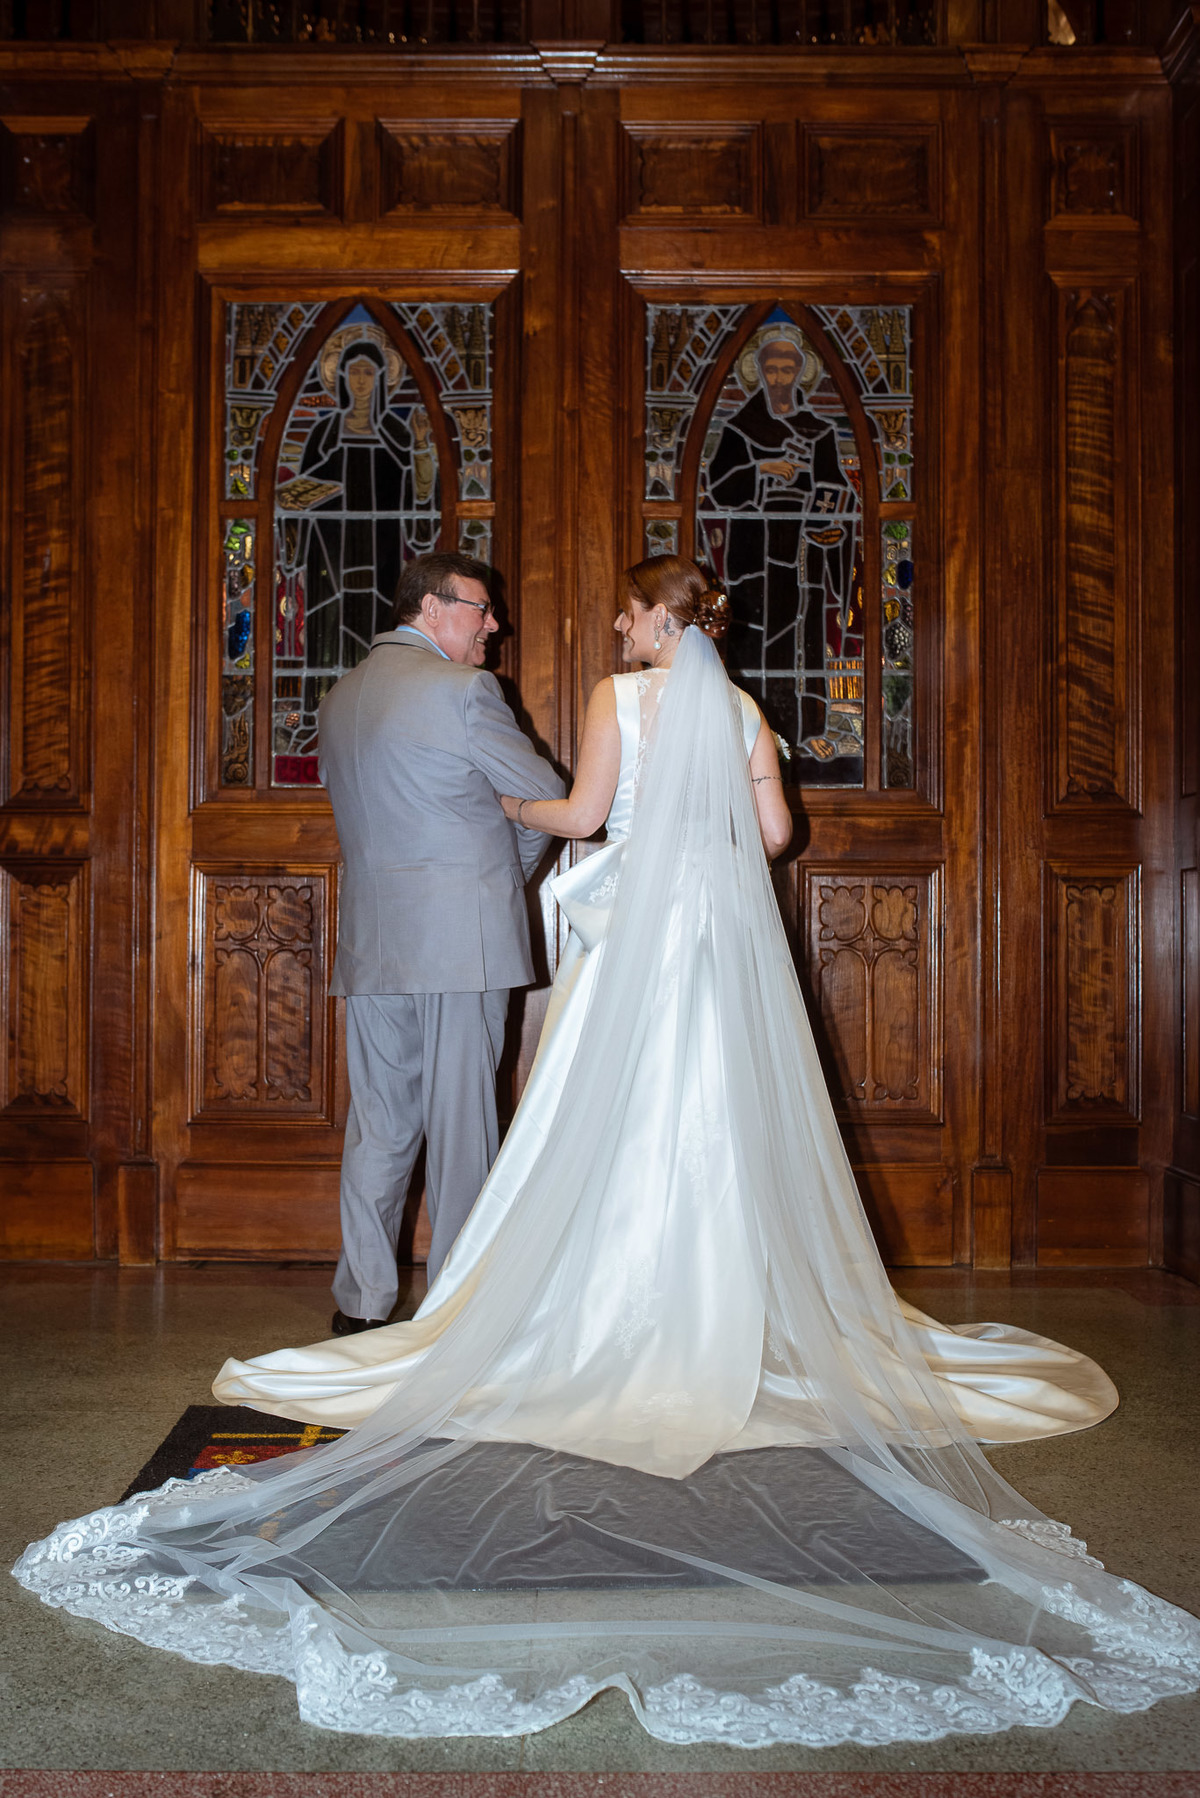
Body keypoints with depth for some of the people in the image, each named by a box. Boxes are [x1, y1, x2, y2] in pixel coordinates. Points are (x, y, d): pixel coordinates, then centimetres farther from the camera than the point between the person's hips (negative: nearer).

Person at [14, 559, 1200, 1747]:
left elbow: (582, 813, -4)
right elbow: (773, 830, 7)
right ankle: (723, 1297, 9)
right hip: (726, 936, 4)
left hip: (636, 925, -4)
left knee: (617, 1109, 2)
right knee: (718, 1111, 7)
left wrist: (509, 805, 15)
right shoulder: (742, 712, 10)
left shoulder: (619, 698, -2)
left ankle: (622, 1298, 5)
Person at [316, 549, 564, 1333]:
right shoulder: (462, 689, -9)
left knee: (378, 1123, 11)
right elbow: (544, 793, -3)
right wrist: (513, 872, 16)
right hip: (461, 938, -6)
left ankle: (363, 1302, 17)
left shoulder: (340, 698, 13)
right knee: (460, 1121, 2)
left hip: (371, 938, 7)